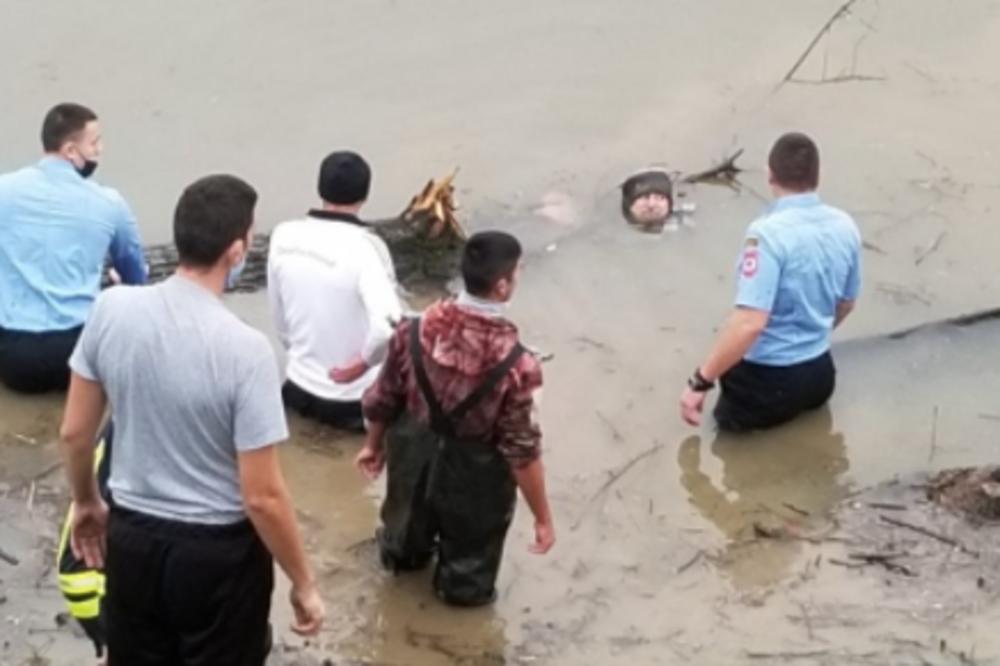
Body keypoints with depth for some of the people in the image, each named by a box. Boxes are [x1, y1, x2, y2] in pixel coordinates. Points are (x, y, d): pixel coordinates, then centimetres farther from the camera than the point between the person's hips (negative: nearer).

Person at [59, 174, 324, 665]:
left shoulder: (111, 310, -11)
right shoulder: (244, 349, -25)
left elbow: (74, 432, 1)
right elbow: (263, 496, -20)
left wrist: (86, 503, 19)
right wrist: (303, 584, -7)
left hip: (131, 537, 4)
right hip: (219, 552, -4)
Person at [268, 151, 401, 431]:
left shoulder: (283, 235, -7)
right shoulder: (365, 247, -23)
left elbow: (279, 317, 5)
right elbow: (387, 326, -35)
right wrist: (363, 363, -18)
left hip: (300, 388, 5)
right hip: (355, 398, -5)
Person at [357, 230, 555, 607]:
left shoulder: (416, 331, -20)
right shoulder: (516, 364, -32)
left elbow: (383, 400, -4)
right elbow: (522, 452, -24)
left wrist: (374, 445, 17)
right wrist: (543, 518, -10)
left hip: (414, 459, 5)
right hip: (473, 478, -5)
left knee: (406, 548, 39)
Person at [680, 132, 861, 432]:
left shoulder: (769, 232, -25)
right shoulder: (845, 227, -2)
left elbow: (749, 323, -31)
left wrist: (700, 382, -24)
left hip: (768, 379, -7)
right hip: (819, 371, 7)